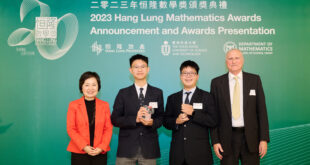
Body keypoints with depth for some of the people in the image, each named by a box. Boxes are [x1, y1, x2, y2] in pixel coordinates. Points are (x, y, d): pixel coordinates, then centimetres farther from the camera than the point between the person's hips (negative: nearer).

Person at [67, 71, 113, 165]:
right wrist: (84, 146, -11)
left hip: (100, 153, 1)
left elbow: (108, 128, 4)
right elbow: (70, 129, -1)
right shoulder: (73, 105, 4)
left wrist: (101, 147, -9)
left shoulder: (105, 105, 8)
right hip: (79, 152, -1)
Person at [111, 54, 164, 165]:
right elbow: (114, 119, 0)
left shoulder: (157, 93, 9)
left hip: (149, 148, 1)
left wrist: (152, 122, -13)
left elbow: (161, 118, 9)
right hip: (127, 148, 0)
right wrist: (135, 119, -15)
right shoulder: (123, 93, 6)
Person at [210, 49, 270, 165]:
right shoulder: (217, 82, 2)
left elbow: (261, 110, 3)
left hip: (250, 137, 1)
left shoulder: (254, 80, 3)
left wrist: (264, 139, -3)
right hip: (227, 139, 0)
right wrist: (215, 141, -4)